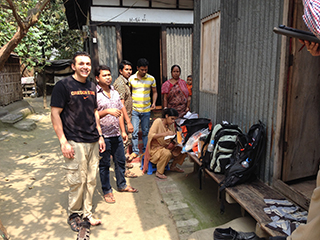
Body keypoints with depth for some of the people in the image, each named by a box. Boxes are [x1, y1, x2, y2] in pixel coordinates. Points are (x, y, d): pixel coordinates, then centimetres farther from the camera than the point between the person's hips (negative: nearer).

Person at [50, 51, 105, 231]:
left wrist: (100, 136, 14)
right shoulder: (63, 85, -7)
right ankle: (74, 214, 24)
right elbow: (55, 114, -9)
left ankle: (87, 213, 28)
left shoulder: (92, 86, 12)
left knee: (91, 179, 12)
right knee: (77, 180, 1)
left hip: (93, 142, 6)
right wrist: (63, 142, -14)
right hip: (75, 142, -6)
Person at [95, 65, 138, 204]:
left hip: (116, 135, 6)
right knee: (104, 165, 7)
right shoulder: (94, 94, -10)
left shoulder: (115, 92, 11)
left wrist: (123, 131, 13)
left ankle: (122, 185, 36)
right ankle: (107, 191, 23)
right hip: (103, 135, -6)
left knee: (120, 161, 17)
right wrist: (108, 111, -28)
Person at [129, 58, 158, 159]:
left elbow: (154, 92, 10)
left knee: (145, 131, 11)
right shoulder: (131, 78, -1)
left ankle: (145, 150, 24)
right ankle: (135, 151, 11)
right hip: (134, 109, -1)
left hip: (146, 110, 1)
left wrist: (154, 103, -5)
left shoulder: (151, 79, 1)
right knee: (134, 131, -3)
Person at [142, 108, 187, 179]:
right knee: (167, 153, -36)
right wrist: (165, 133, -35)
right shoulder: (158, 121, -17)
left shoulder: (172, 124, 3)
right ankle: (159, 172, -12)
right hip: (155, 148, -7)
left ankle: (173, 166, 11)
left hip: (167, 147, 7)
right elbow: (150, 135, -27)